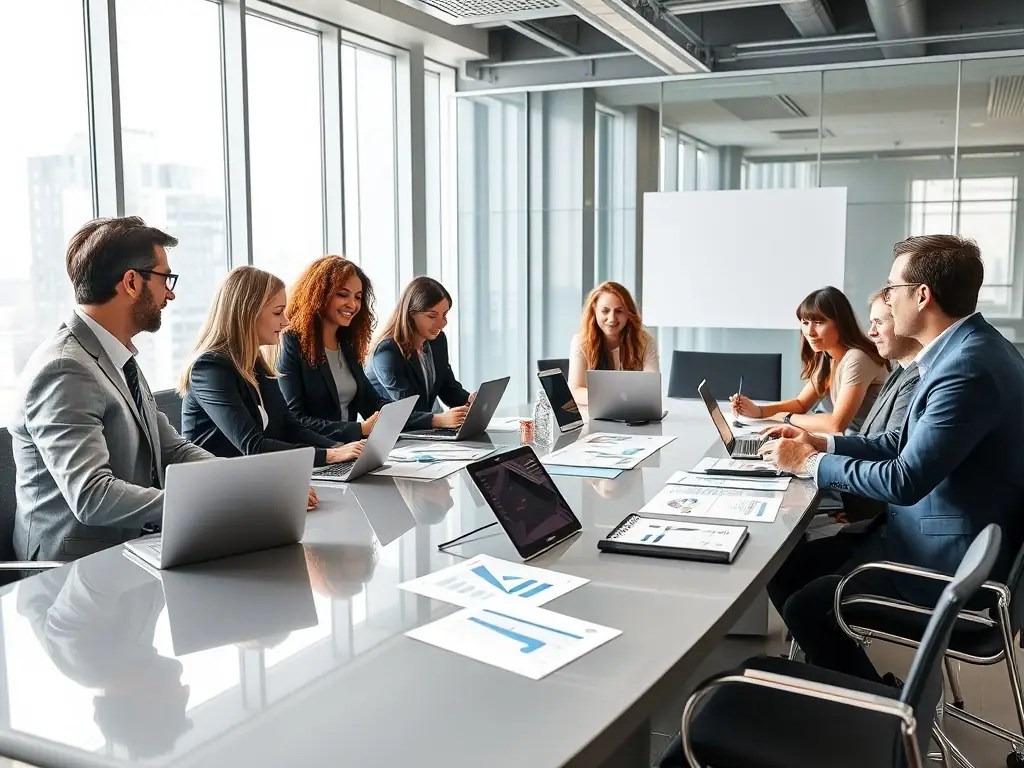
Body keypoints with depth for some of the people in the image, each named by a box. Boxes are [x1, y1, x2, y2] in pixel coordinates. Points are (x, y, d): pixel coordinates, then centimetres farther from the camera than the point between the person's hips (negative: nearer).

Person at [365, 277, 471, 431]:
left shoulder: (438, 340, 4)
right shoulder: (388, 351, -18)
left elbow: (449, 388, 12)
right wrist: (438, 420, -44)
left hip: (422, 433, 7)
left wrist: (469, 400, -10)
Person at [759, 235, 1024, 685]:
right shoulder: (964, 347, 6)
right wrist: (821, 443, 5)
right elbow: (908, 442, 14)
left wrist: (810, 463, -13)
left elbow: (905, 481, -26)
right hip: (928, 527, 10)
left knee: (805, 607, -11)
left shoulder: (968, 367, -26)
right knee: (785, 568, 6)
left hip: (949, 559, -10)